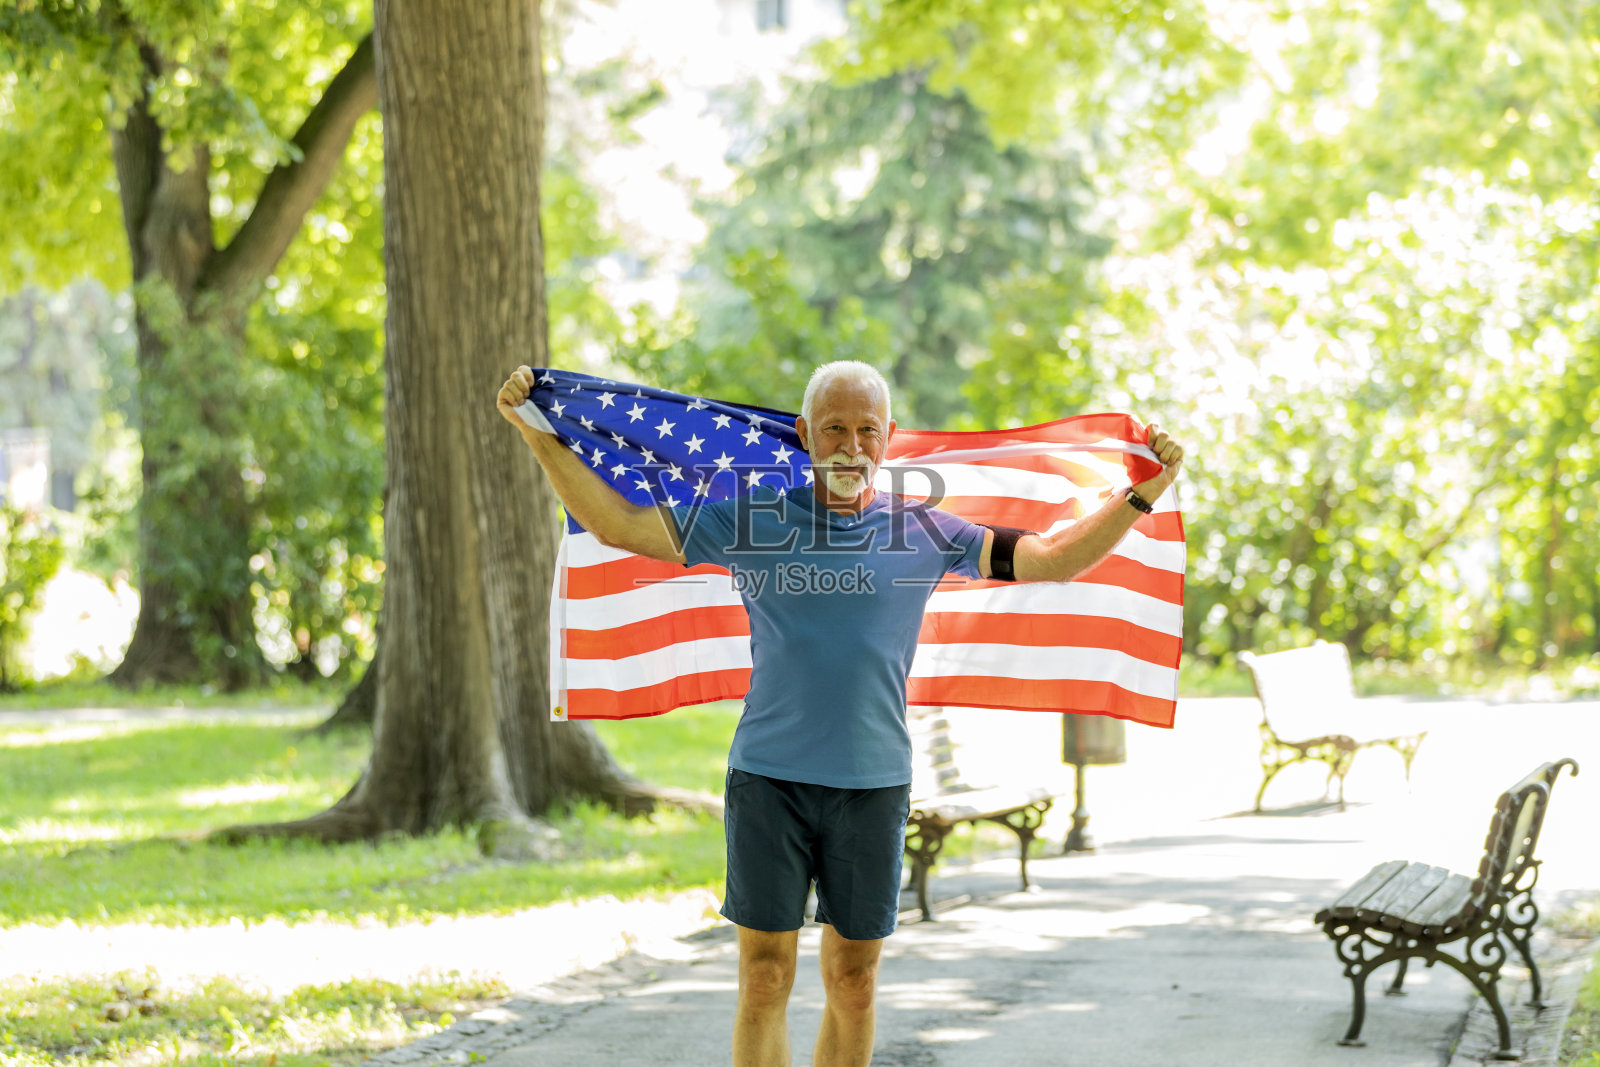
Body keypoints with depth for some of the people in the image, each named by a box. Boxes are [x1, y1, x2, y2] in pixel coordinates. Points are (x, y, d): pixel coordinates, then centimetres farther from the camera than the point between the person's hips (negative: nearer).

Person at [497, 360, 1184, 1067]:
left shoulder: (923, 533, 3)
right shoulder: (751, 521, 0)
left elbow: (1051, 560, 6)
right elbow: (617, 524, 1)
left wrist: (1141, 497, -1)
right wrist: (537, 435, -4)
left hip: (874, 784, 1)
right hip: (767, 778, -1)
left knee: (853, 984, 8)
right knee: (764, 979, -1)